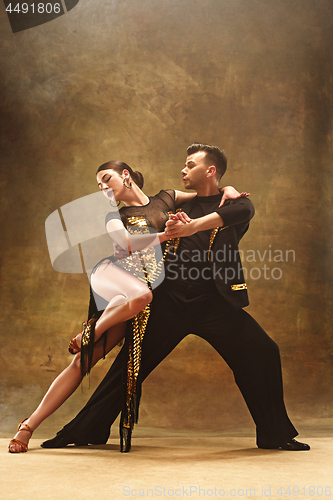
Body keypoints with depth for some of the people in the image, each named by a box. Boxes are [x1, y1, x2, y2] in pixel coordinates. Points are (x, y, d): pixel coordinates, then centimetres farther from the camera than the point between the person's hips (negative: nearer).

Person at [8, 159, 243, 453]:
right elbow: (128, 243, -5)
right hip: (107, 276, -1)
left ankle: (30, 425, -3)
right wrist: (166, 234, -21)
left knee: (83, 362, -9)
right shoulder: (115, 217, 17)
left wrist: (227, 190, 4)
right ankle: (90, 333, -14)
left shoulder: (166, 199, 20)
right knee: (141, 294, -38)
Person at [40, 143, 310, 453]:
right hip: (171, 300, 2)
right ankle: (86, 431, 15)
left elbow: (244, 210, -17)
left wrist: (192, 226, -31)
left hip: (214, 302, -2)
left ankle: (275, 435, 8)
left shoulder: (232, 202, 8)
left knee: (263, 355, -12)